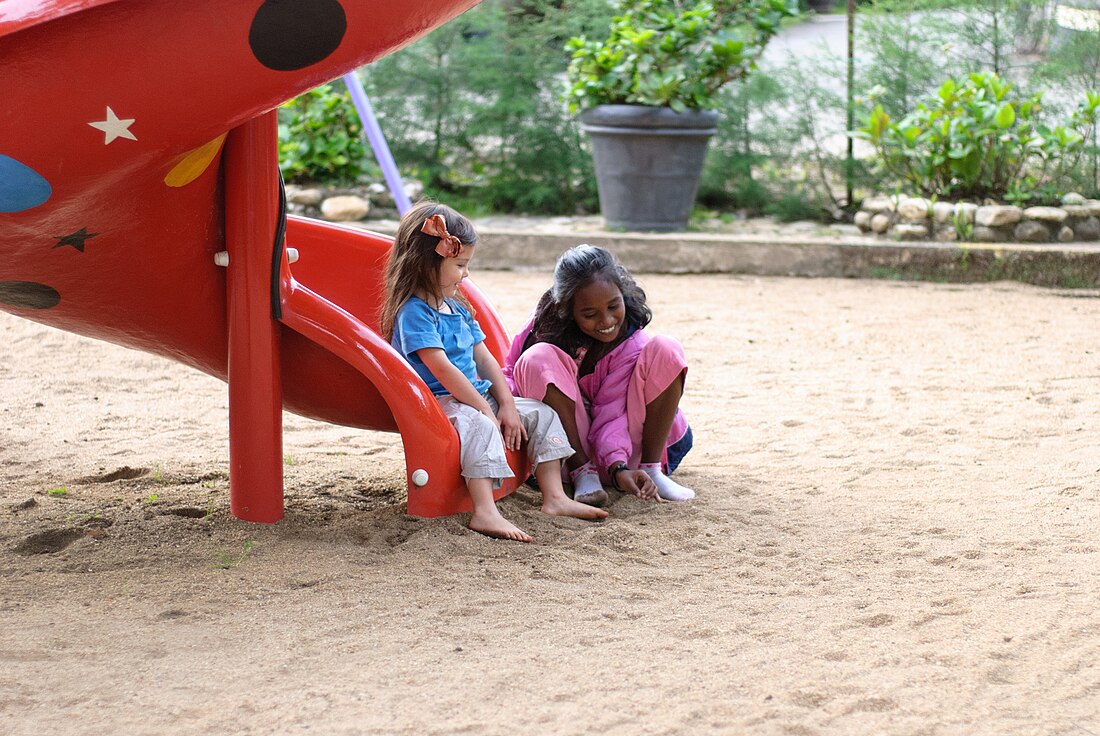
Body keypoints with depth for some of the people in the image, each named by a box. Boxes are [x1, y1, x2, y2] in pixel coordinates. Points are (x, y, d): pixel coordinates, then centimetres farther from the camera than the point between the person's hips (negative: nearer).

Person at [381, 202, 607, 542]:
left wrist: (507, 405, 3)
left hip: (478, 398, 10)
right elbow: (441, 368, -22)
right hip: (438, 403, -10)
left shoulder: (456, 307, 15)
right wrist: (485, 410, -20)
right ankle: (485, 513, -50)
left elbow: (484, 359, 15)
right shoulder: (414, 312, -15)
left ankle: (554, 497, 2)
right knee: (481, 426, -38)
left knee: (542, 415, 6)